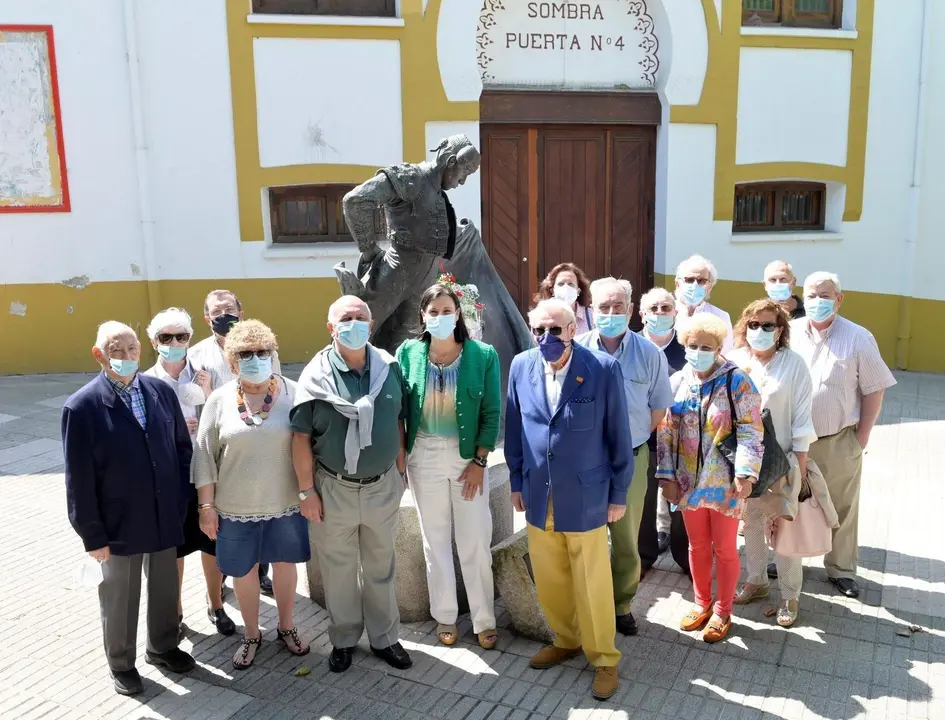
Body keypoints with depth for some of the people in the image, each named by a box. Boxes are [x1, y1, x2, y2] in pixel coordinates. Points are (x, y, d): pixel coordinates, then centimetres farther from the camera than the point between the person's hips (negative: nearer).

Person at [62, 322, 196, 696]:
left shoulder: (162, 391, -4)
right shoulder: (82, 406, -14)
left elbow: (183, 448, 5)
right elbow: (79, 479, -12)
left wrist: (180, 503, 1)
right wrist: (92, 534, -11)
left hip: (165, 518, 4)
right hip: (119, 524, -3)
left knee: (165, 589, 21)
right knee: (119, 600, 16)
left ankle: (162, 647, 44)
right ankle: (121, 664, 38)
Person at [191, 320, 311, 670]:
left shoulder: (291, 393, -6)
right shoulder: (220, 400, -4)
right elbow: (205, 456, -1)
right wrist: (206, 505, -2)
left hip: (284, 502, 0)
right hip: (236, 507, 1)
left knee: (284, 563, 14)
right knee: (242, 571, 13)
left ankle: (286, 627, 37)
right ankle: (251, 635, 34)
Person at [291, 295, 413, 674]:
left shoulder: (390, 367, -3)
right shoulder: (316, 374, -11)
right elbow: (301, 436, -8)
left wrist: (401, 470, 7)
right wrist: (307, 490, -8)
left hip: (383, 486, 2)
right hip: (334, 488, -2)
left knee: (380, 567, 16)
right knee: (338, 569, 14)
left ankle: (384, 638, 32)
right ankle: (343, 639, 33)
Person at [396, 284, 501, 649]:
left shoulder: (483, 355, -8)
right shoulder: (408, 353, -4)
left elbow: (492, 413, -5)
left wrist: (479, 461, -8)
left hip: (468, 456, -1)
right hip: (424, 457, 2)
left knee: (475, 542, 5)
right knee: (435, 540, 13)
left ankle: (484, 619, 21)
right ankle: (445, 616, 28)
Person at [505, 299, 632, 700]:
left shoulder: (604, 368, -13)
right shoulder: (521, 367, -2)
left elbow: (618, 435, -6)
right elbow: (514, 428, 8)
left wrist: (619, 493, -3)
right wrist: (517, 483, 10)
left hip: (585, 496, -3)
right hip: (538, 496, 4)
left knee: (592, 584, 9)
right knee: (548, 580, 17)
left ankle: (603, 658, 30)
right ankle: (566, 640, 40)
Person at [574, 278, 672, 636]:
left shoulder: (649, 354, -6)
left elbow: (658, 409, 3)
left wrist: (630, 439, 4)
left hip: (630, 459, 0)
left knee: (627, 540, 13)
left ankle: (622, 605, 31)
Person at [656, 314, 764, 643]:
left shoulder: (737, 381, -10)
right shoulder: (677, 382, 0)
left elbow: (751, 431, -11)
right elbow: (666, 431, 2)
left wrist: (745, 473, -19)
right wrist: (667, 476, -1)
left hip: (725, 482, -3)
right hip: (689, 480, 3)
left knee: (725, 548, 10)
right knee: (697, 545, 16)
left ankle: (722, 612, 28)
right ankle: (701, 604, 35)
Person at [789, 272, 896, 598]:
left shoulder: (858, 338, -6)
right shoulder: (788, 333, -2)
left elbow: (874, 390, -2)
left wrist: (862, 436, -5)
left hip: (840, 441, -1)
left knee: (842, 508, 11)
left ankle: (841, 569, 27)